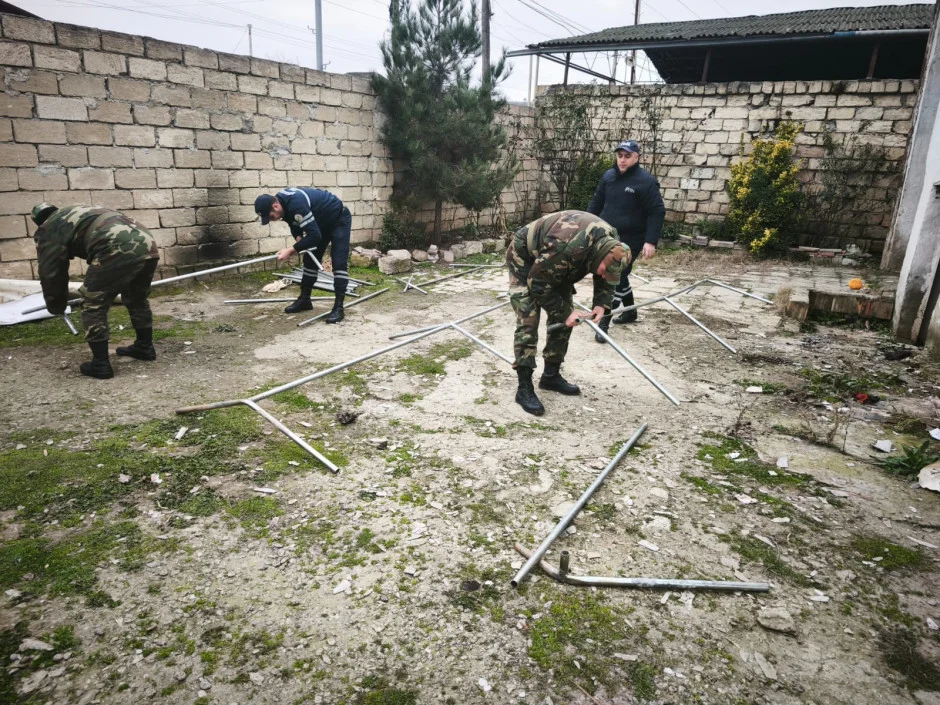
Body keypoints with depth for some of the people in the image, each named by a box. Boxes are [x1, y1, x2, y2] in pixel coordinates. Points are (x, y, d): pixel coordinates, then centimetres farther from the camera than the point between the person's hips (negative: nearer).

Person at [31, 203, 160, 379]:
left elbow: (49, 272, 20)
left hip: (118, 250, -7)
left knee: (93, 306, 7)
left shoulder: (48, 230, 20)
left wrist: (56, 306, 35)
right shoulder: (79, 212, 44)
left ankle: (100, 365, 10)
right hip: (147, 245, 8)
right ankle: (145, 347, 40)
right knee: (137, 299, 29)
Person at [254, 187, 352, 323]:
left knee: (339, 262, -16)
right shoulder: (284, 202, -11)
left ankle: (338, 307, -16)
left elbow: (314, 236, -39)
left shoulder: (297, 204, -38)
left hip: (339, 220, -9)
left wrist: (291, 250, -35)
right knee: (311, 259, 10)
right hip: (320, 221, 9)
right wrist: (298, 239, -13)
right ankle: (304, 299, 20)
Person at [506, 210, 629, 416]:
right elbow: (538, 285, -29)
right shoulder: (565, 247, -41)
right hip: (525, 258, -8)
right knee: (528, 321, -16)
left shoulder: (610, 243, -17)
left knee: (562, 319, 4)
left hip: (553, 264, 8)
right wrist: (565, 312, -23)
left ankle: (551, 375, 18)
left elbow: (606, 279, 1)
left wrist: (602, 304, -16)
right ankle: (524, 388, -12)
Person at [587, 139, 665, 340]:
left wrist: (651, 241, -20)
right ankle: (630, 312, 36)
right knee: (617, 276, 17)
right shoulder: (608, 176, 6)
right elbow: (595, 204, 15)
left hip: (630, 240, -6)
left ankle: (604, 323, -6)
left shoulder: (646, 181, -12)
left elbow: (657, 212, -13)